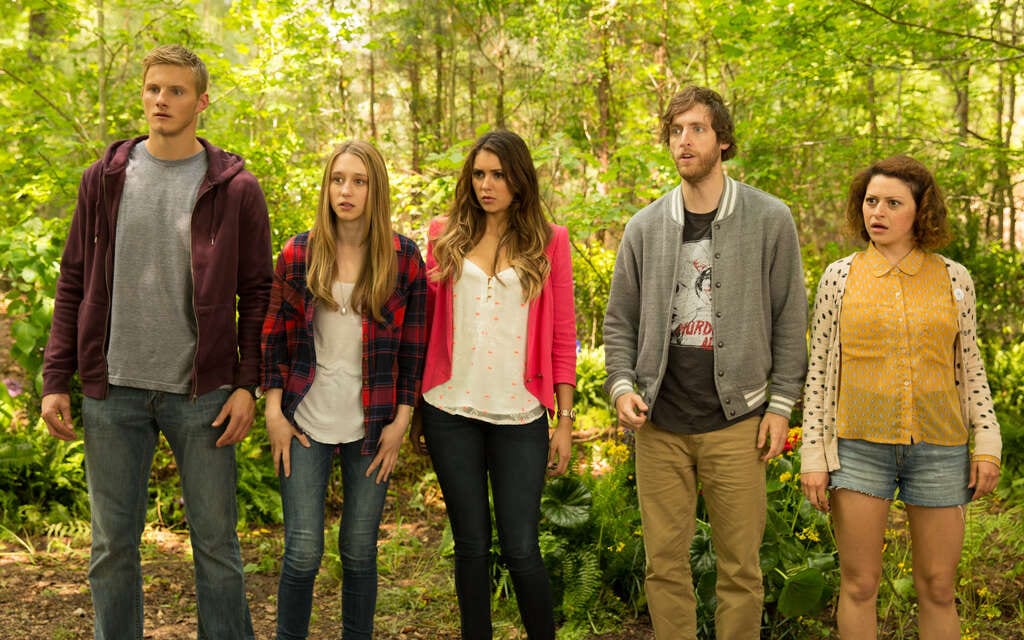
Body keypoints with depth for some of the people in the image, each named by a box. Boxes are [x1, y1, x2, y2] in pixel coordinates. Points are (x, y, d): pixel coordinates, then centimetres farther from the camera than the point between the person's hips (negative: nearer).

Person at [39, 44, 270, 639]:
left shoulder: (235, 188, 0)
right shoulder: (106, 178, 6)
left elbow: (257, 292, 1)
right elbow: (74, 284, 8)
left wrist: (246, 384, -7)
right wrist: (56, 379, 1)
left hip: (201, 393, -2)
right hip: (114, 392, 2)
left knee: (217, 544, 6)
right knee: (113, 545, 10)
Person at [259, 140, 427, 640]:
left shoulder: (403, 257, -1)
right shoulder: (299, 253, 0)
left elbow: (414, 346, 2)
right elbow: (275, 336, 5)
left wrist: (401, 420, -2)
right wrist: (274, 411, 0)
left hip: (371, 426, 0)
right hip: (306, 423, 0)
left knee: (359, 551, 8)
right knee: (303, 551, -1)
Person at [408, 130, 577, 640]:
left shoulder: (550, 241, 3)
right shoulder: (446, 235, 7)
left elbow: (562, 337, 3)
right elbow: (426, 324, 9)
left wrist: (565, 420, 1)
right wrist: (415, 412, 8)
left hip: (519, 415, -1)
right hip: (451, 411, 2)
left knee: (520, 550, -2)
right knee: (471, 545, 9)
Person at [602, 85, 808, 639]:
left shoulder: (769, 220, 0)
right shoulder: (645, 227, 7)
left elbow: (790, 320, 1)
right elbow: (619, 320, 11)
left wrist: (781, 405, -3)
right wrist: (622, 385, -4)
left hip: (735, 423, -2)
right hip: (660, 426, 2)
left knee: (740, 568, 5)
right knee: (664, 564, 9)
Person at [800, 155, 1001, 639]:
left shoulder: (953, 279, 5)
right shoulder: (839, 277, 2)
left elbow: (970, 366, 10)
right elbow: (818, 369, 3)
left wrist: (988, 444, 1)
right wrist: (813, 454, -1)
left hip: (939, 448, 1)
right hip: (860, 445, -1)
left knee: (938, 588, 8)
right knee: (859, 584, 3)